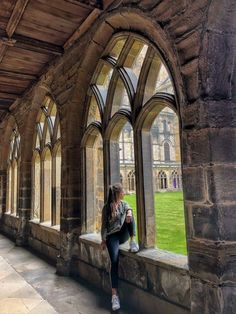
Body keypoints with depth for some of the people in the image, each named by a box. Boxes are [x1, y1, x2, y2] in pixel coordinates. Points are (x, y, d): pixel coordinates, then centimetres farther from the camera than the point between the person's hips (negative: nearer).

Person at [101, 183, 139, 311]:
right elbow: (104, 225, -3)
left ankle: (133, 242, -20)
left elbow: (128, 208, -14)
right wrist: (103, 240, -8)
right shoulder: (107, 207, -6)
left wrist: (129, 212, -38)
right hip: (112, 236, -4)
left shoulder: (123, 204, 7)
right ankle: (114, 294, -16)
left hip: (124, 234, 4)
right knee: (114, 261, -21)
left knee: (130, 218, -23)